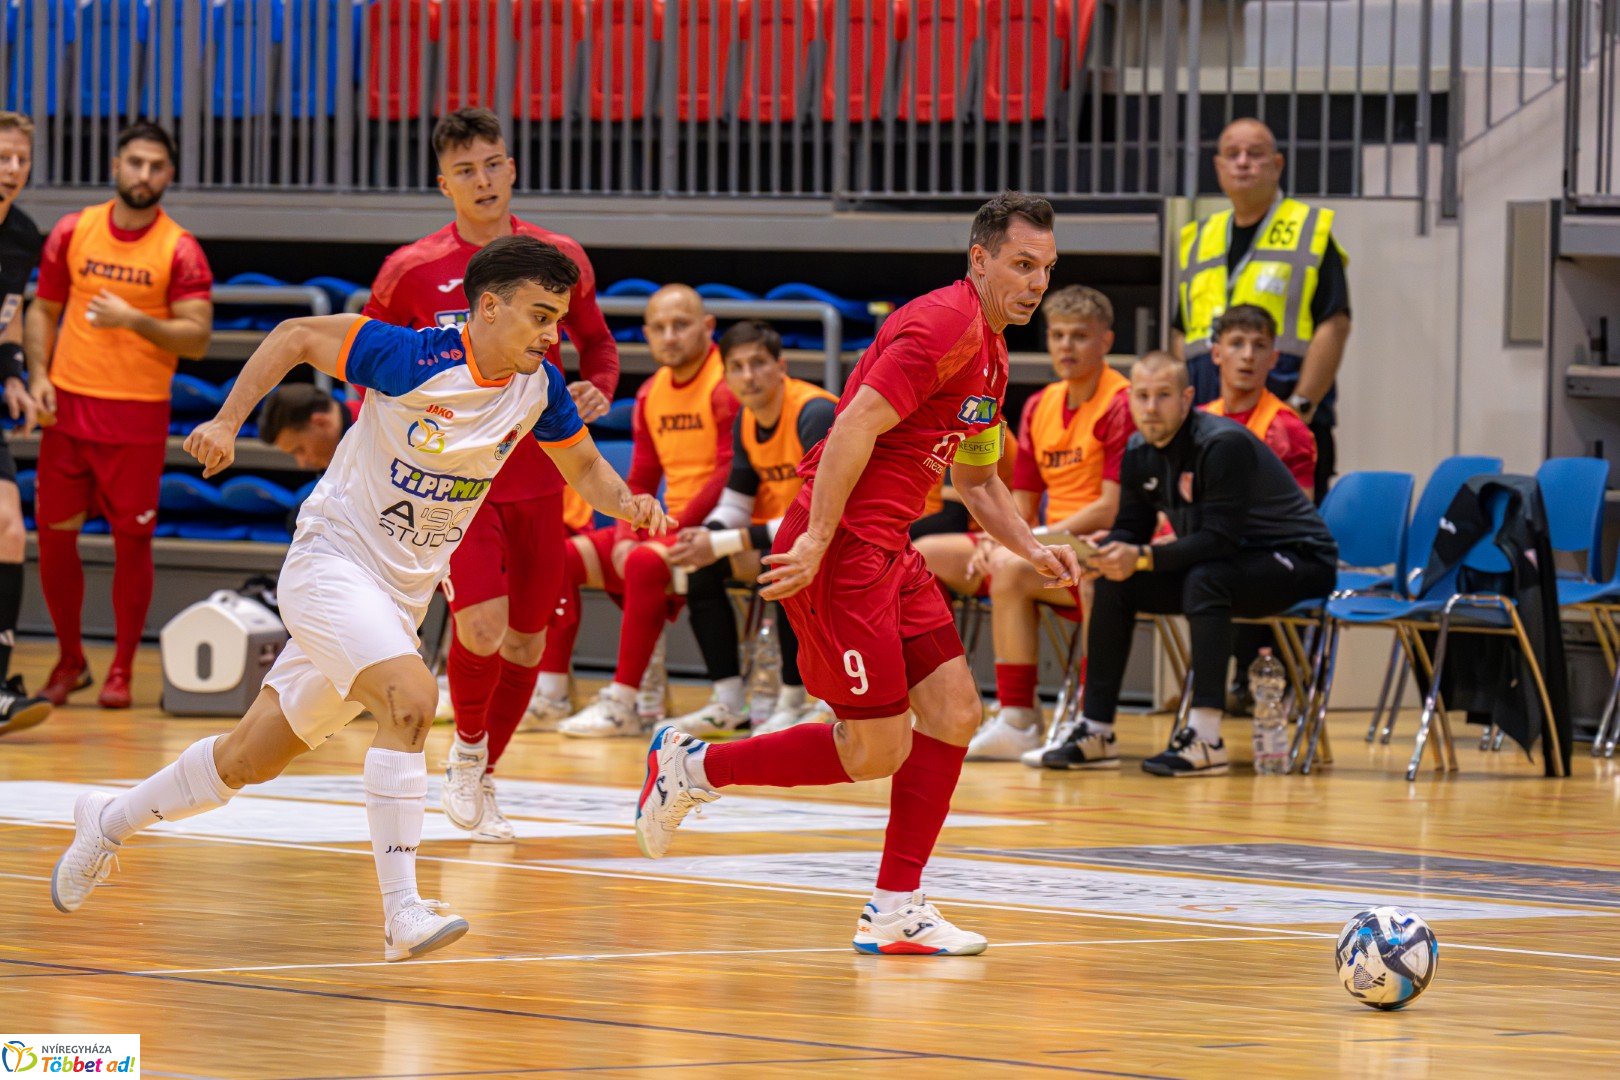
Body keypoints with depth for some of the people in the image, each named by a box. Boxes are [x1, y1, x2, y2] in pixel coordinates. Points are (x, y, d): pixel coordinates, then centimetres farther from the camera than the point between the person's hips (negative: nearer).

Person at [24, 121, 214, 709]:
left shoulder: (179, 251, -5)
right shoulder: (73, 232, 5)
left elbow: (197, 336, -10)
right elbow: (44, 309, 13)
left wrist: (135, 320, -24)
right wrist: (38, 374, -1)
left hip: (138, 415, -3)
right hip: (68, 405, 3)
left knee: (131, 540, 0)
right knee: (54, 533, 5)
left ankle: (121, 670, 11)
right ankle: (69, 660, 22)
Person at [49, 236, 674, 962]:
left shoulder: (539, 388, -4)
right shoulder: (410, 357, -21)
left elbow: (585, 468, 11)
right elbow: (295, 337, -9)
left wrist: (625, 503, -10)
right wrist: (227, 422, -15)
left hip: (401, 595, 7)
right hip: (332, 564, -7)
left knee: (252, 759, 15)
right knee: (411, 698, -31)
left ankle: (110, 822, 37)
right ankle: (403, 915, -31)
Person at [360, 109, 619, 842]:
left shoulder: (560, 259, 2)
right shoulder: (412, 271, -5)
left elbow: (597, 343, 15)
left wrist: (597, 390, -6)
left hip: (538, 479, 3)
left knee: (526, 644, 8)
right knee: (481, 627, -20)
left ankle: (484, 777, 30)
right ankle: (466, 747, 9)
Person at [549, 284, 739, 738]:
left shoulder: (727, 386, -12)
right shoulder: (651, 394, 14)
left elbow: (730, 478, -18)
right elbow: (640, 482, 16)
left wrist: (676, 530, -20)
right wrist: (626, 535, -2)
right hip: (669, 526, 9)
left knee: (645, 563, -34)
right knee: (563, 556, 0)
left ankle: (623, 704, -30)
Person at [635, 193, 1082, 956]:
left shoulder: (989, 351, 17)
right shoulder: (945, 325, -15)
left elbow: (977, 480, 28)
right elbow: (856, 427, -23)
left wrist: (1032, 550, 13)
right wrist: (817, 541, -27)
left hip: (889, 550, 10)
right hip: (840, 550, -10)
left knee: (954, 715, 3)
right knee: (877, 751, -6)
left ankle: (894, 911, 8)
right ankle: (692, 766, 10)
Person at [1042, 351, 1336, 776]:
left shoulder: (1223, 445, -25)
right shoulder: (1139, 453, 0)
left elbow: (1220, 539, -31)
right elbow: (1131, 528, 3)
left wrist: (1143, 558, -37)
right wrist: (1106, 550, -21)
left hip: (1299, 561, -8)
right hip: (1222, 562, 8)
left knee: (1204, 579, -36)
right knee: (1112, 582, -4)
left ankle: (1205, 739, -38)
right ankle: (1095, 733, -3)